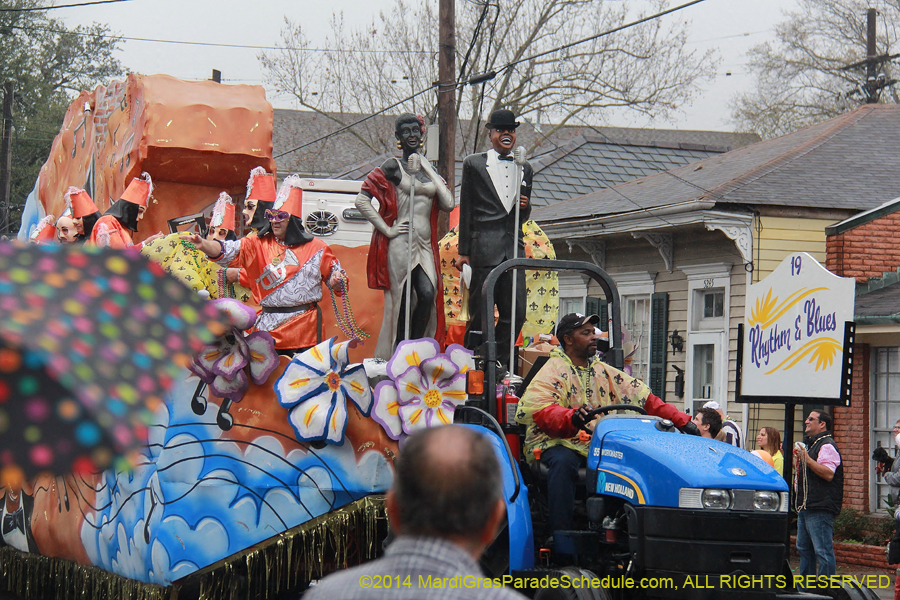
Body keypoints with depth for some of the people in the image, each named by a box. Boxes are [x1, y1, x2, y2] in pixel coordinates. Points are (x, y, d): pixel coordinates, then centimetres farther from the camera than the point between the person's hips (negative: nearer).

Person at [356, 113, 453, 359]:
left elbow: (448, 204, 5)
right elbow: (361, 201, -8)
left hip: (425, 245, 5)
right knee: (401, 301, -5)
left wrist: (429, 170, 5)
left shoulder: (428, 169, 16)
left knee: (428, 295, -13)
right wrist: (387, 230, -10)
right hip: (401, 244, -4)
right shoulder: (392, 167, -1)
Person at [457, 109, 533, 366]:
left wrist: (525, 207, -1)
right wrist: (464, 251, 0)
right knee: (480, 314, -3)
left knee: (516, 314, -1)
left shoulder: (524, 168, 18)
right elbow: (466, 210, 4)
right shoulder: (474, 164, 6)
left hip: (514, 248, 4)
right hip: (484, 248, -4)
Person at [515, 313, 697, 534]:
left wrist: (682, 421, 6)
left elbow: (644, 397, 16)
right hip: (557, 443, -5)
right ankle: (560, 532, -36)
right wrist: (572, 417, -40)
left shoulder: (603, 371, 19)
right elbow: (539, 410, -20)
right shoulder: (553, 371, -1)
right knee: (563, 461, -38)